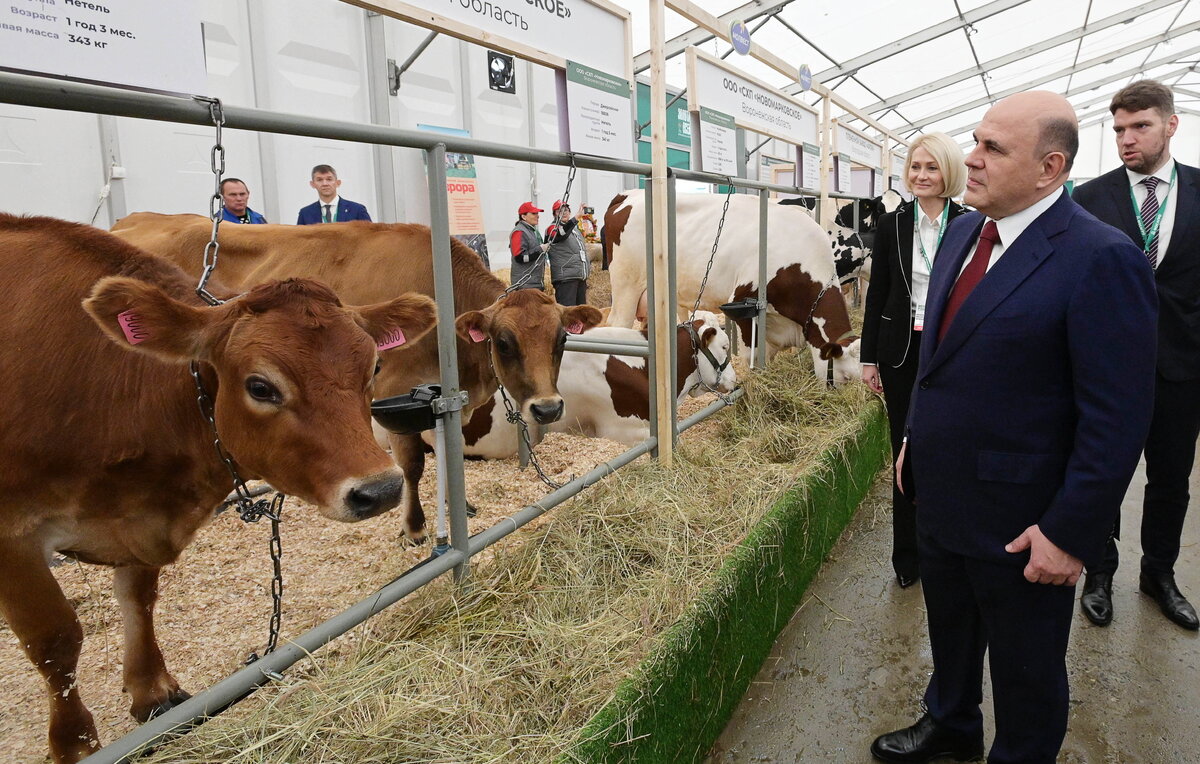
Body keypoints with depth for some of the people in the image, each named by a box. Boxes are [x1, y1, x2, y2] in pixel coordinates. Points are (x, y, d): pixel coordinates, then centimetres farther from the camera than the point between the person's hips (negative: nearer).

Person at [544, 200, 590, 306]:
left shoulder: (576, 228, 22)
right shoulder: (553, 228, -2)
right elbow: (562, 234, -28)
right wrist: (576, 218, -38)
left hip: (581, 277, 8)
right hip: (565, 278, -8)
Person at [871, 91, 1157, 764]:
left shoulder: (1102, 259, -20)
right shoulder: (963, 232, 4)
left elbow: (1118, 418, -20)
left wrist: (1071, 534, -19)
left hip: (1021, 523, -7)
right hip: (942, 498, 7)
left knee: (1026, 670, 17)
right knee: (950, 633, 28)